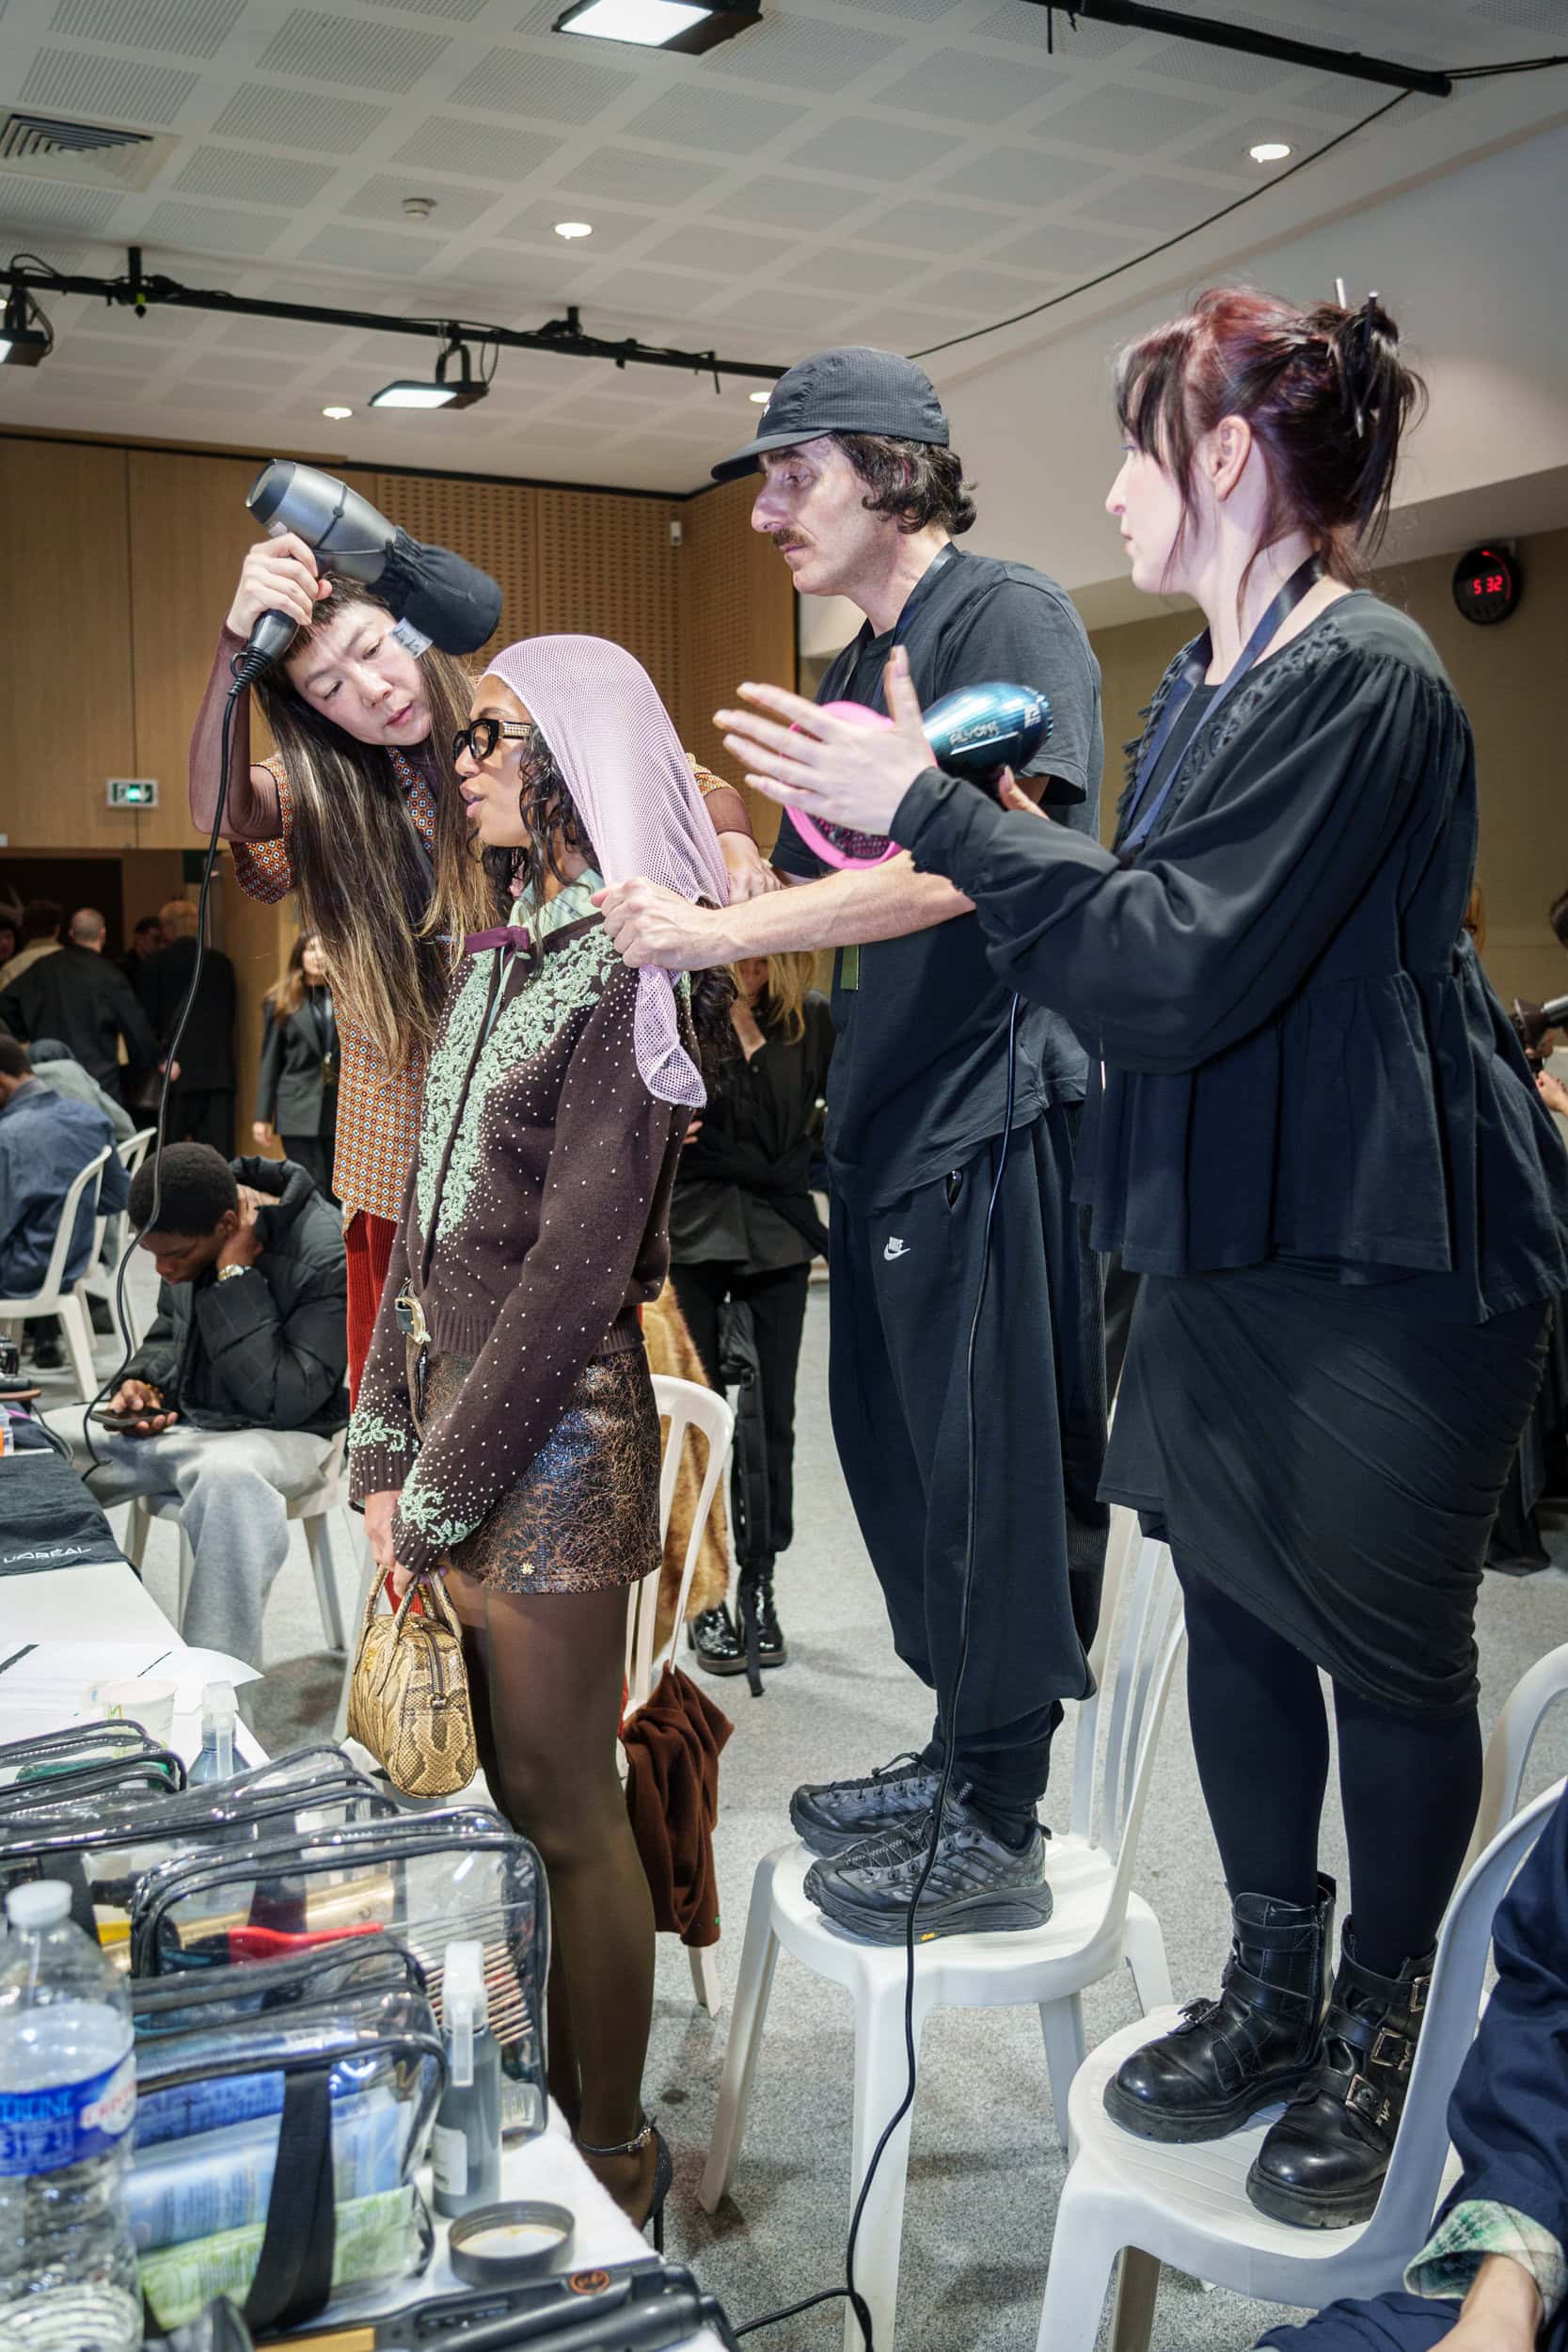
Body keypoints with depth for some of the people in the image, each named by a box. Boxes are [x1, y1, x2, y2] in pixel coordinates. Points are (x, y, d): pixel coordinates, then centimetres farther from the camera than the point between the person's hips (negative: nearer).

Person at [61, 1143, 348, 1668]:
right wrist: (143, 1381, -3)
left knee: (229, 1478, -41)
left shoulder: (325, 1259, -22)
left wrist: (237, 1276, -26)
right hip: (175, 1419, 7)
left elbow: (281, 1401, -26)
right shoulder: (187, 1233, -1)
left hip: (277, 1436, -7)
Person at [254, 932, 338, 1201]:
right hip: (300, 1111, -1)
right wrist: (263, 1117, 5)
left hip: (341, 1110, 1)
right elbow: (270, 1062, 7)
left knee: (336, 1194, 6)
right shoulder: (281, 1001, 6)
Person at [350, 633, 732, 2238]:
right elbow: (426, 1221, 12)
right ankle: (538, 2097, 34)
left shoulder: (629, 971, -12)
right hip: (453, 1415, 7)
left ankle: (613, 2151, 23)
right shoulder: (495, 961, 13)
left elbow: (578, 1266, -17)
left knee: (563, 1808, 4)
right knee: (496, 1783, 16)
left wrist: (443, 1488, -13)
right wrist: (386, 1445, 7)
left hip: (554, 1438, -7)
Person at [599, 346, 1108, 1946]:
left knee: (997, 1470, -3)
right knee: (901, 1454, 15)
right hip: (891, 1122, 10)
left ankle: (997, 1840, 9)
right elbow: (813, 902, 21)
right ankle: (958, 1762, 31)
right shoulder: (853, 672, 21)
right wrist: (677, 903, 2)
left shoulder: (1005, 613, -7)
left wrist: (721, 930, -22)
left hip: (996, 1109, -9)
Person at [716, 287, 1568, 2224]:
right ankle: (1273, 1985, 34)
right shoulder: (1207, 683, 11)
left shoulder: (1359, 679, -18)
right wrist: (935, 824, 4)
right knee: (1230, 1611, 15)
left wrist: (936, 814, -21)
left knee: (1387, 1648, 7)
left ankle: (1380, 2029, 29)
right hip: (1227, 1240, 9)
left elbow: (1186, 965, -25)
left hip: (1385, 1263, -9)